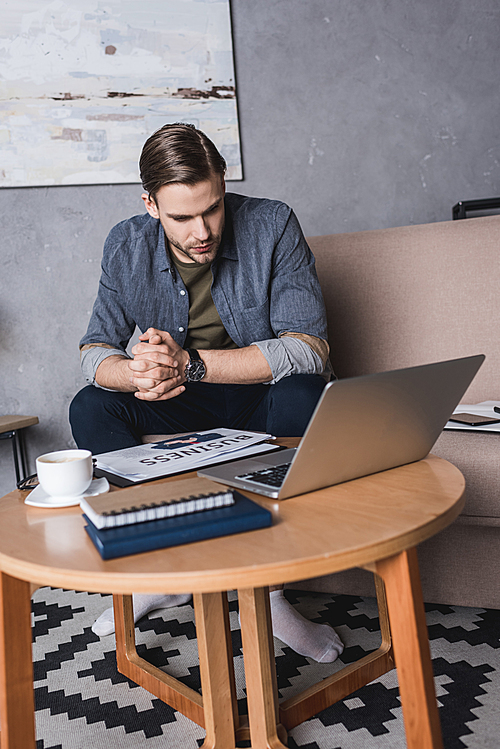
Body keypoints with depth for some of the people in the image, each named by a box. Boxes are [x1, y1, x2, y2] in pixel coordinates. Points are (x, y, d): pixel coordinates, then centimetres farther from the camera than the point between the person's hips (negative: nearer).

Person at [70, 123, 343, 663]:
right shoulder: (126, 247, -9)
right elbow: (94, 351, -9)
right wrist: (139, 374, -35)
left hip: (263, 392, -3)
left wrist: (189, 364, -36)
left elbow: (309, 348, -27)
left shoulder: (272, 225, -19)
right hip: (185, 402, 4)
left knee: (307, 397, -35)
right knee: (89, 408, -16)